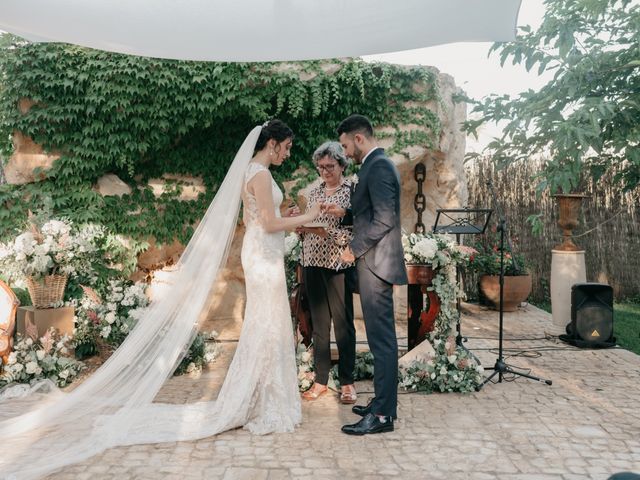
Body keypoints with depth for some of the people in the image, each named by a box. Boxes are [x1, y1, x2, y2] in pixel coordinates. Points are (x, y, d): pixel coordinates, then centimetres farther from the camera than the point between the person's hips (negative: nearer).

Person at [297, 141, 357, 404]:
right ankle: (321, 380, 22)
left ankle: (347, 382, 16)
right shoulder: (314, 192, 13)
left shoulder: (352, 191, -4)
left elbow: (353, 233, -13)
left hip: (339, 265, -5)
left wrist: (324, 231, -21)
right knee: (319, 323, 11)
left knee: (343, 323, 2)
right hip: (313, 263, 5)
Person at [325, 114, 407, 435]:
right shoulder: (377, 165, 18)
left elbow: (384, 219, -22)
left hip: (376, 264, -10)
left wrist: (355, 248, -13)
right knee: (381, 337, 15)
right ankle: (383, 402, 25)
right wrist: (344, 214, 12)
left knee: (381, 339, -5)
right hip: (374, 263, 10)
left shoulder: (378, 167, -13)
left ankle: (383, 415, 3)